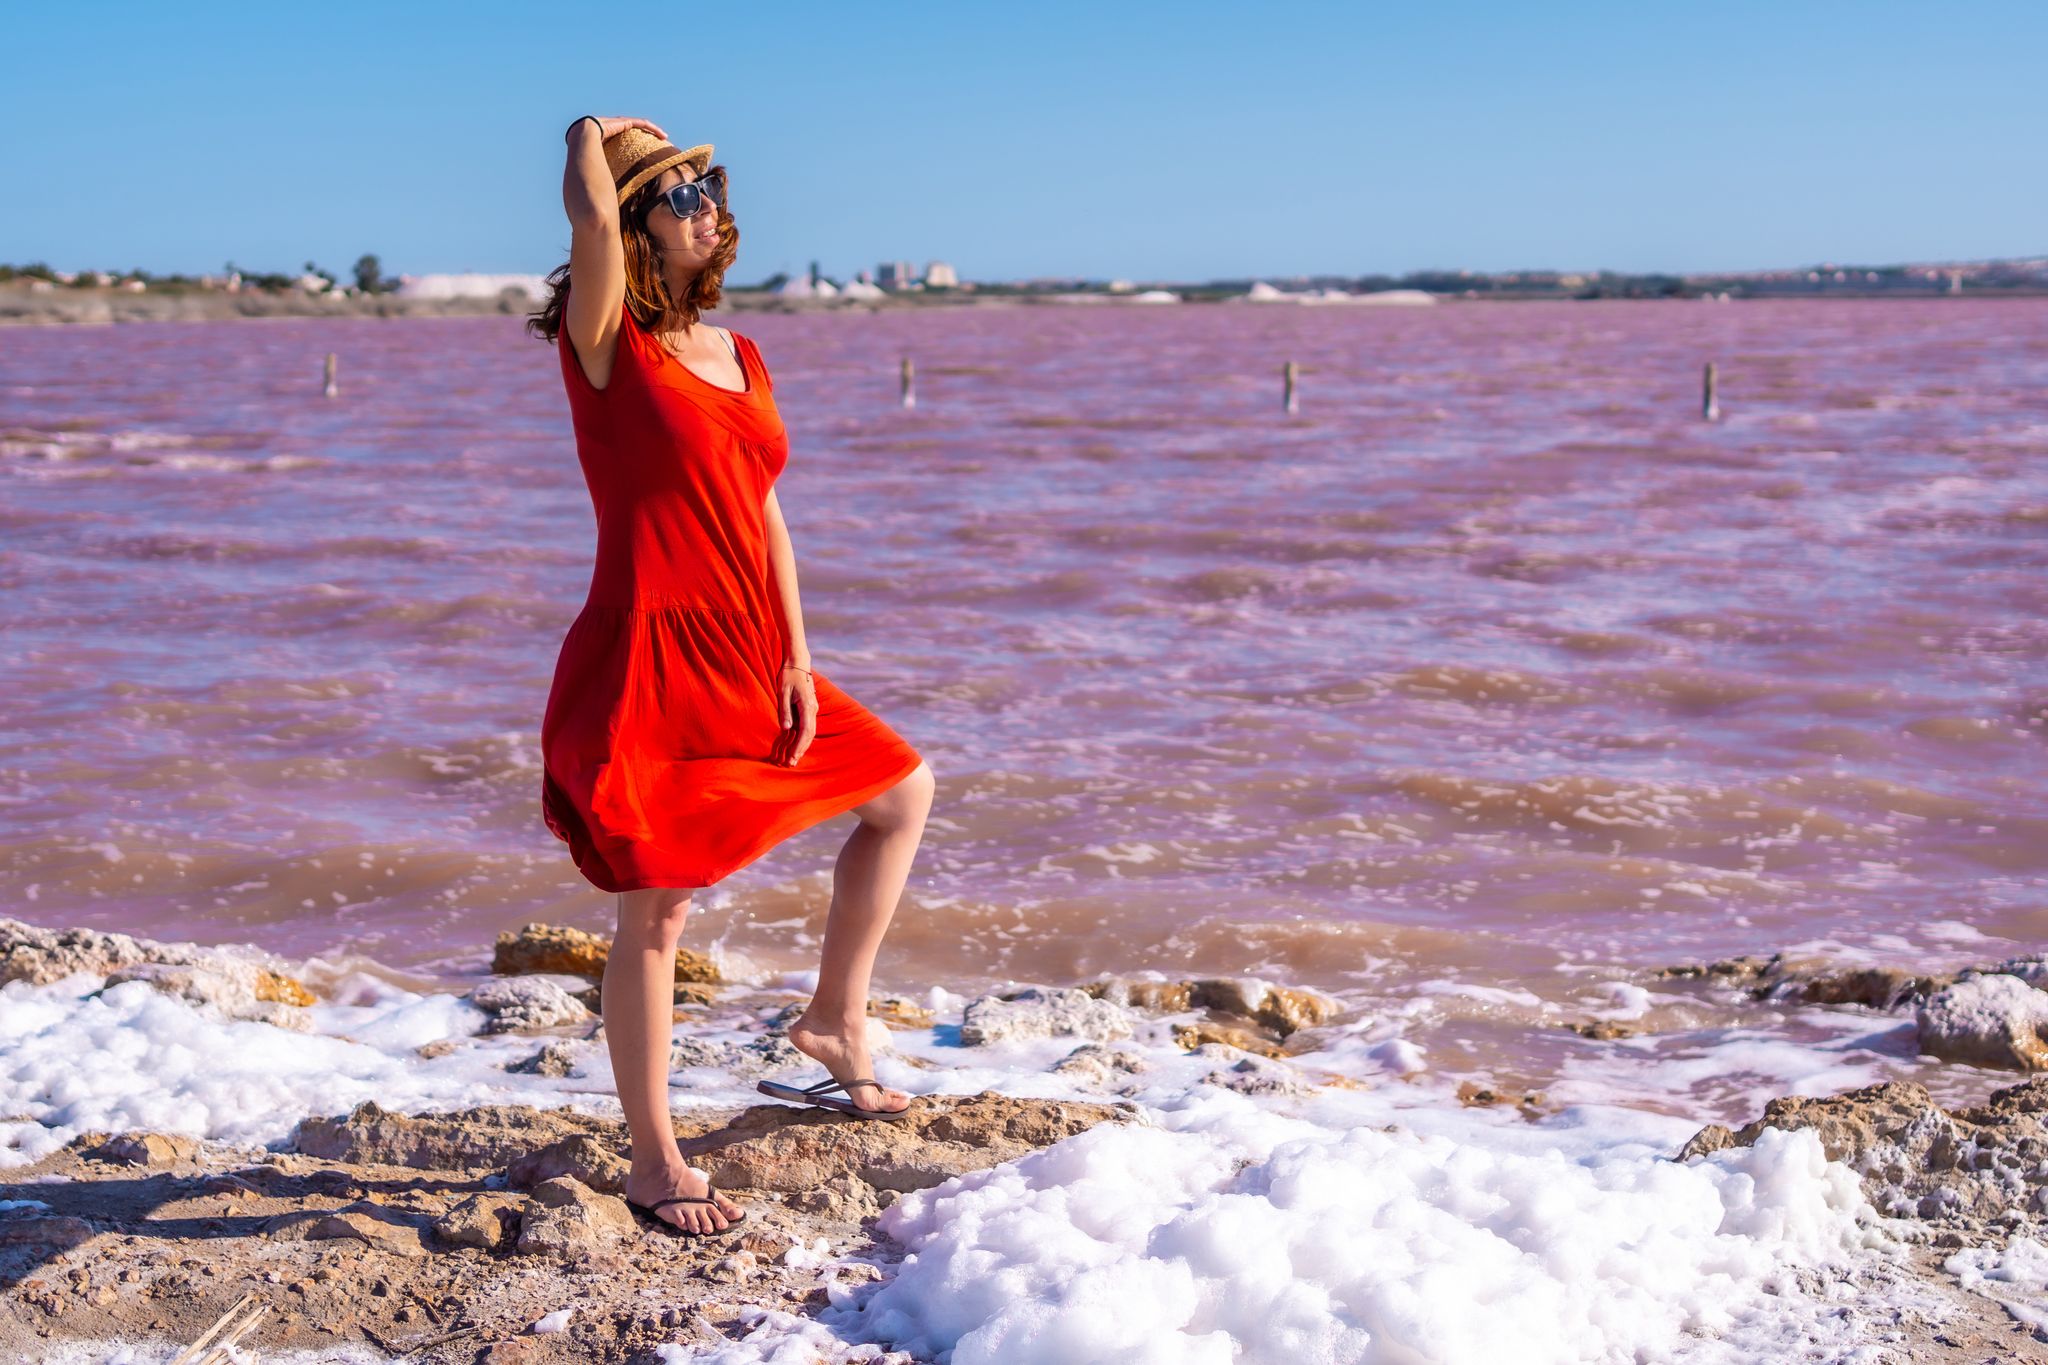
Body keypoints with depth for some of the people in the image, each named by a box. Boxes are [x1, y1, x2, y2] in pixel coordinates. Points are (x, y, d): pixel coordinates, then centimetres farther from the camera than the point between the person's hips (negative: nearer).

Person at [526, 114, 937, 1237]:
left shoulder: (739, 357, 12)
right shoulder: (605, 345, -7)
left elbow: (765, 516, 12)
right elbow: (589, 209, -24)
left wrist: (797, 658, 4)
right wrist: (596, 132, -2)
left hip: (748, 664, 8)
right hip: (647, 665, -8)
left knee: (903, 789, 18)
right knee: (656, 910, -2)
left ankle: (836, 1022, 31)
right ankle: (653, 1164, 12)